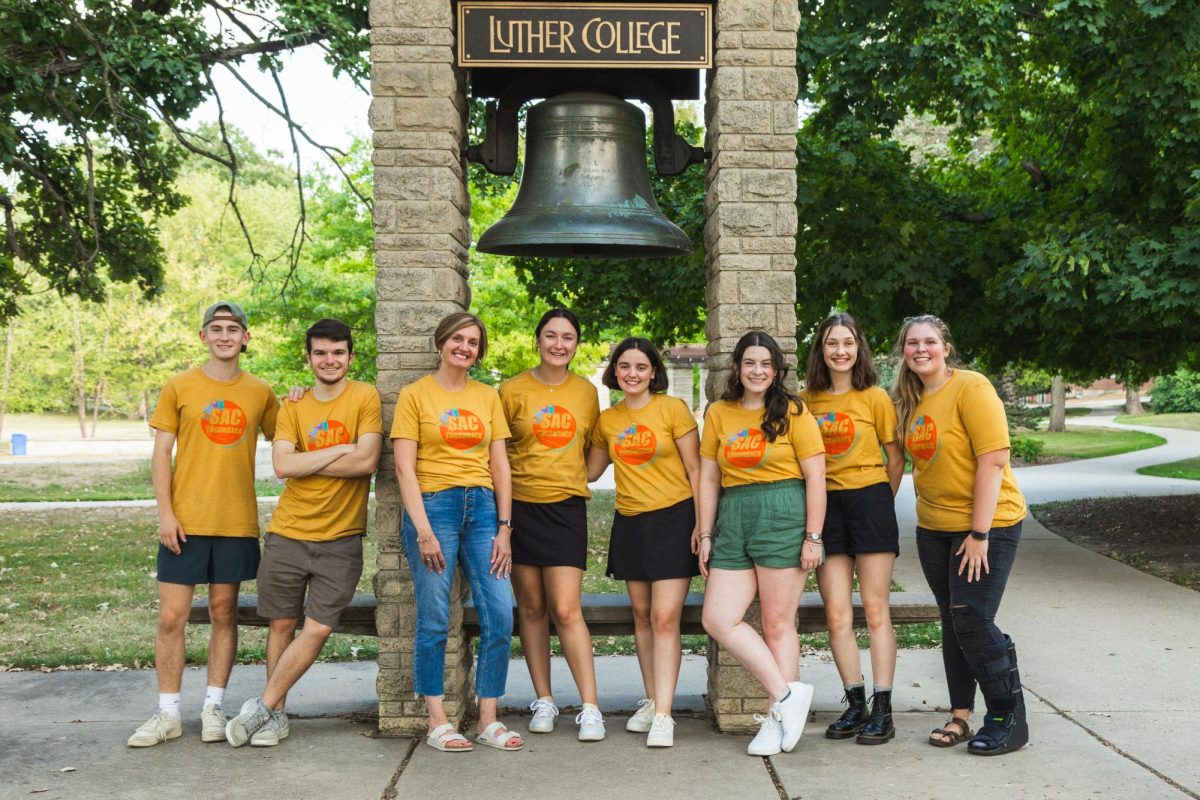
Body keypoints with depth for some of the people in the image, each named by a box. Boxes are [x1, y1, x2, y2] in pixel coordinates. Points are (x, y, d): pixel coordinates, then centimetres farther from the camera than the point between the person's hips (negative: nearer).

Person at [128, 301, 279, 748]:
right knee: (171, 616, 1)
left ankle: (213, 708, 19)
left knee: (224, 614, 8)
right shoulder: (179, 388, 2)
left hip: (237, 522, 1)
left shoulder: (260, 393, 6)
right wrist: (165, 513, -7)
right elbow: (161, 453, 1)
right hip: (185, 521, -1)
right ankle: (168, 714, 12)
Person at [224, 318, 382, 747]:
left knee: (317, 629, -3)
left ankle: (261, 707, 11)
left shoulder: (365, 398, -4)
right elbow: (282, 465, -9)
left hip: (340, 538, -2)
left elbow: (367, 461, -15)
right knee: (282, 624, 9)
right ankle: (277, 714, 22)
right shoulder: (293, 408, 5)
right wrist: (341, 451, -13)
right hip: (288, 534, 3)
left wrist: (305, 463, -10)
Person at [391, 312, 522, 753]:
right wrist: (423, 531, -11)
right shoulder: (415, 394, 3)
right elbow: (405, 468, -3)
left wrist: (504, 528, 3)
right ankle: (437, 721, 10)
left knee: (500, 615, -3)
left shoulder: (488, 397, 14)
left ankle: (488, 719, 8)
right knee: (434, 620, -2)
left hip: (482, 508, 4)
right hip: (434, 506, -3)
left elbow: (500, 466, 11)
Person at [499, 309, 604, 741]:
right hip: (521, 506, 0)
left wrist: (570, 478, 6)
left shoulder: (587, 392, 6)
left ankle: (590, 708, -1)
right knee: (532, 607, 7)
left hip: (566, 507, 0)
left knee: (566, 609, -7)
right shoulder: (513, 390, -1)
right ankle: (543, 701, 20)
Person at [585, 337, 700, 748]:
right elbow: (589, 471, 18)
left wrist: (702, 525, -10)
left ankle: (663, 715, -10)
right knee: (641, 615, 12)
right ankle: (652, 701, 24)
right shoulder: (607, 420, 7)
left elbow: (695, 470, -5)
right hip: (629, 523, 5)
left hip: (674, 518, -5)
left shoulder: (673, 409, -6)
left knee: (665, 618, -10)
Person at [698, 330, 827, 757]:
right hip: (733, 519, 5)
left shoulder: (792, 411, 0)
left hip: (782, 517, -5)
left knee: (778, 623, -1)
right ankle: (787, 693, 4)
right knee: (717, 618, -5)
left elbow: (815, 477, -3)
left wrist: (813, 537, -9)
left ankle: (777, 719, 10)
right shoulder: (719, 413, 12)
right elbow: (708, 478, 12)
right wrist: (706, 535, 8)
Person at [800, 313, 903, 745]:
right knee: (837, 614, 3)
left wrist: (882, 502, 4)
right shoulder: (807, 400, 7)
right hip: (825, 504, 3)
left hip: (869, 500, -3)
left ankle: (882, 709, 7)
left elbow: (895, 458, 3)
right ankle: (856, 704, 14)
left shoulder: (875, 398, -2)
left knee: (876, 611, 0)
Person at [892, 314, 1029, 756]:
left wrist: (980, 532, -21)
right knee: (952, 622, 11)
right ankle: (961, 715, 20)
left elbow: (993, 460, -20)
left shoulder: (971, 388, -14)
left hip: (986, 525, -7)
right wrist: (925, 517, 11)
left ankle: (1009, 719, 7)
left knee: (973, 623, -9)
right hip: (934, 528, 7)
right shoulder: (911, 400, 8)